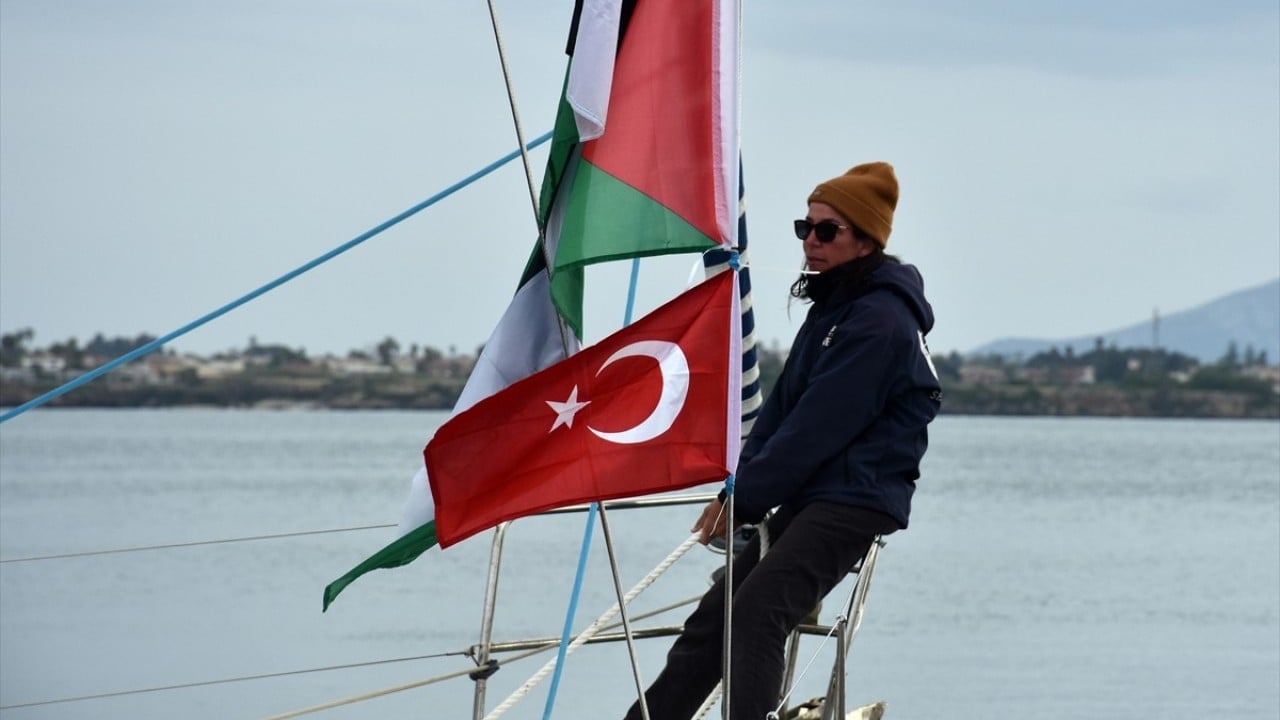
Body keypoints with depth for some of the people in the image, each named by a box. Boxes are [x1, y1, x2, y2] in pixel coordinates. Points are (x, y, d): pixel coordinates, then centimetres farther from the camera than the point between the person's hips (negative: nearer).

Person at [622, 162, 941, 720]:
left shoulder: (879, 320, -13)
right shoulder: (831, 308, 18)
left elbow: (819, 426, -17)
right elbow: (782, 407, 18)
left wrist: (747, 497, -13)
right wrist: (738, 483, 5)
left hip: (857, 500, -10)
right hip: (806, 497, 10)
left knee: (757, 609, -27)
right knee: (712, 616, 6)